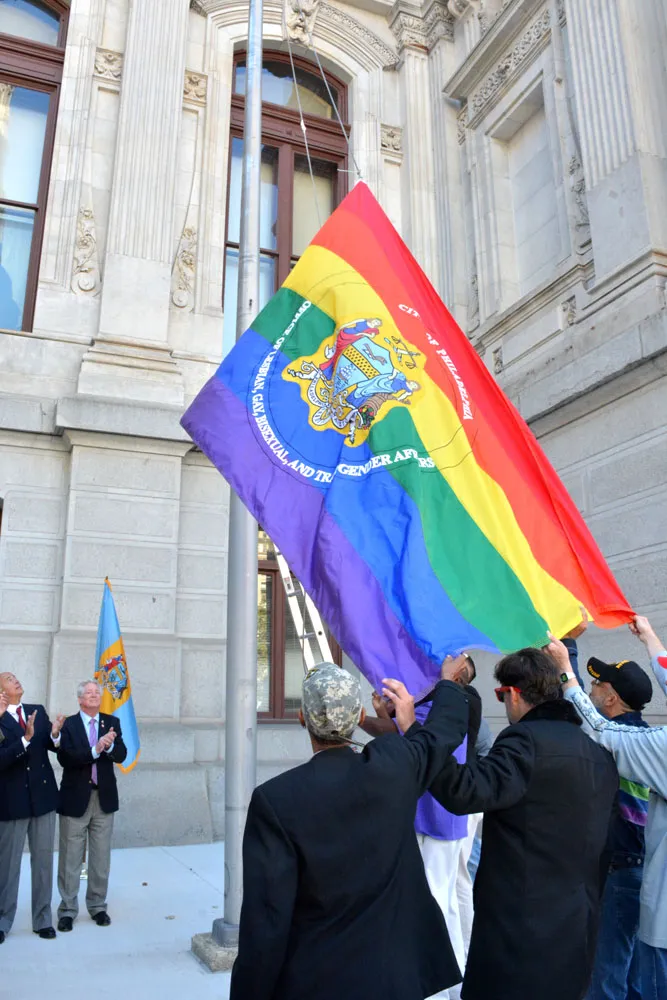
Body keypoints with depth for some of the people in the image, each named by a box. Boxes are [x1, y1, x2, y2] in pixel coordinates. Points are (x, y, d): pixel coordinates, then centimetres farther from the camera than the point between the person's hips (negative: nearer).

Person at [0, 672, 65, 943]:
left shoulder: (38, 711, 3)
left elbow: (54, 746, -1)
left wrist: (55, 734, -22)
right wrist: (25, 739, -32)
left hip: (43, 795, 4)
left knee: (43, 860, 13)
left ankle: (43, 919, 26)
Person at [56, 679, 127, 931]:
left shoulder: (112, 723, 4)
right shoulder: (68, 724, -6)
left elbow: (121, 756, -4)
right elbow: (65, 758, -17)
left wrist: (109, 746, -25)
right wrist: (94, 750, -28)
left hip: (104, 797, 3)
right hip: (75, 797, -3)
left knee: (101, 858, 12)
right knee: (70, 858, 6)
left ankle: (98, 906, 26)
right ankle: (67, 910, 20)